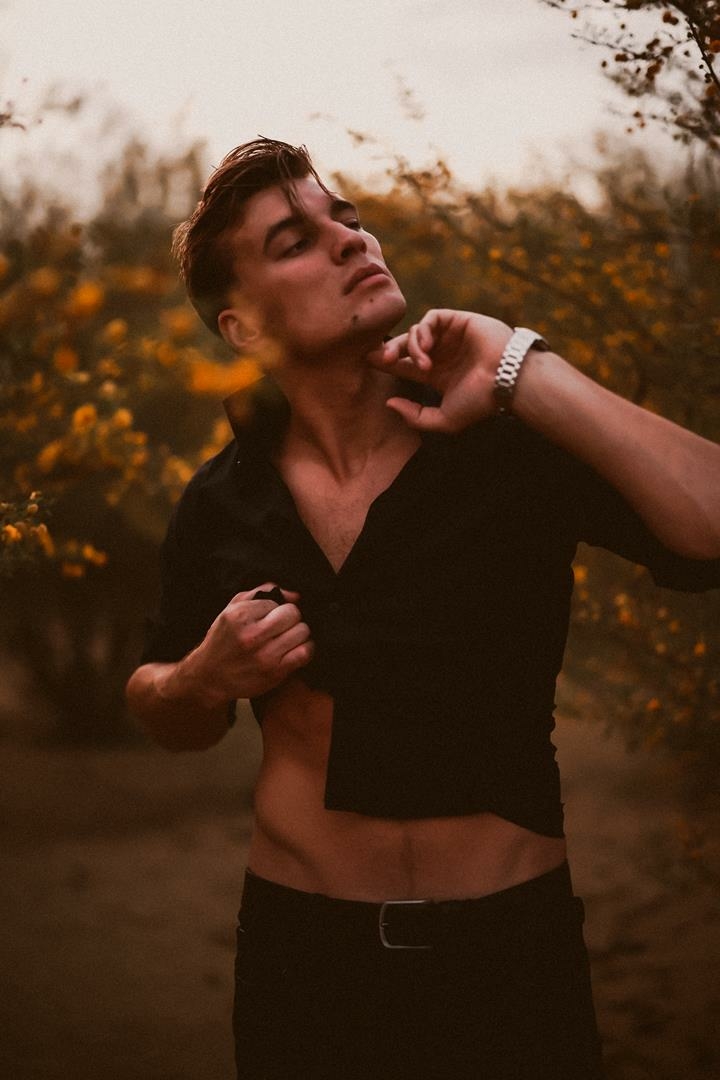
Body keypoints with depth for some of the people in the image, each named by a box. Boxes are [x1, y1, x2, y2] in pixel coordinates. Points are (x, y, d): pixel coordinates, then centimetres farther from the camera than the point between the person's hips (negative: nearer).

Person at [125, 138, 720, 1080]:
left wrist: (525, 371, -26)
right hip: (302, 954, 2)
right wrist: (209, 678, -10)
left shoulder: (516, 446, -11)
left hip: (510, 947, -2)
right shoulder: (224, 506, -3)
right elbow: (165, 714, 13)